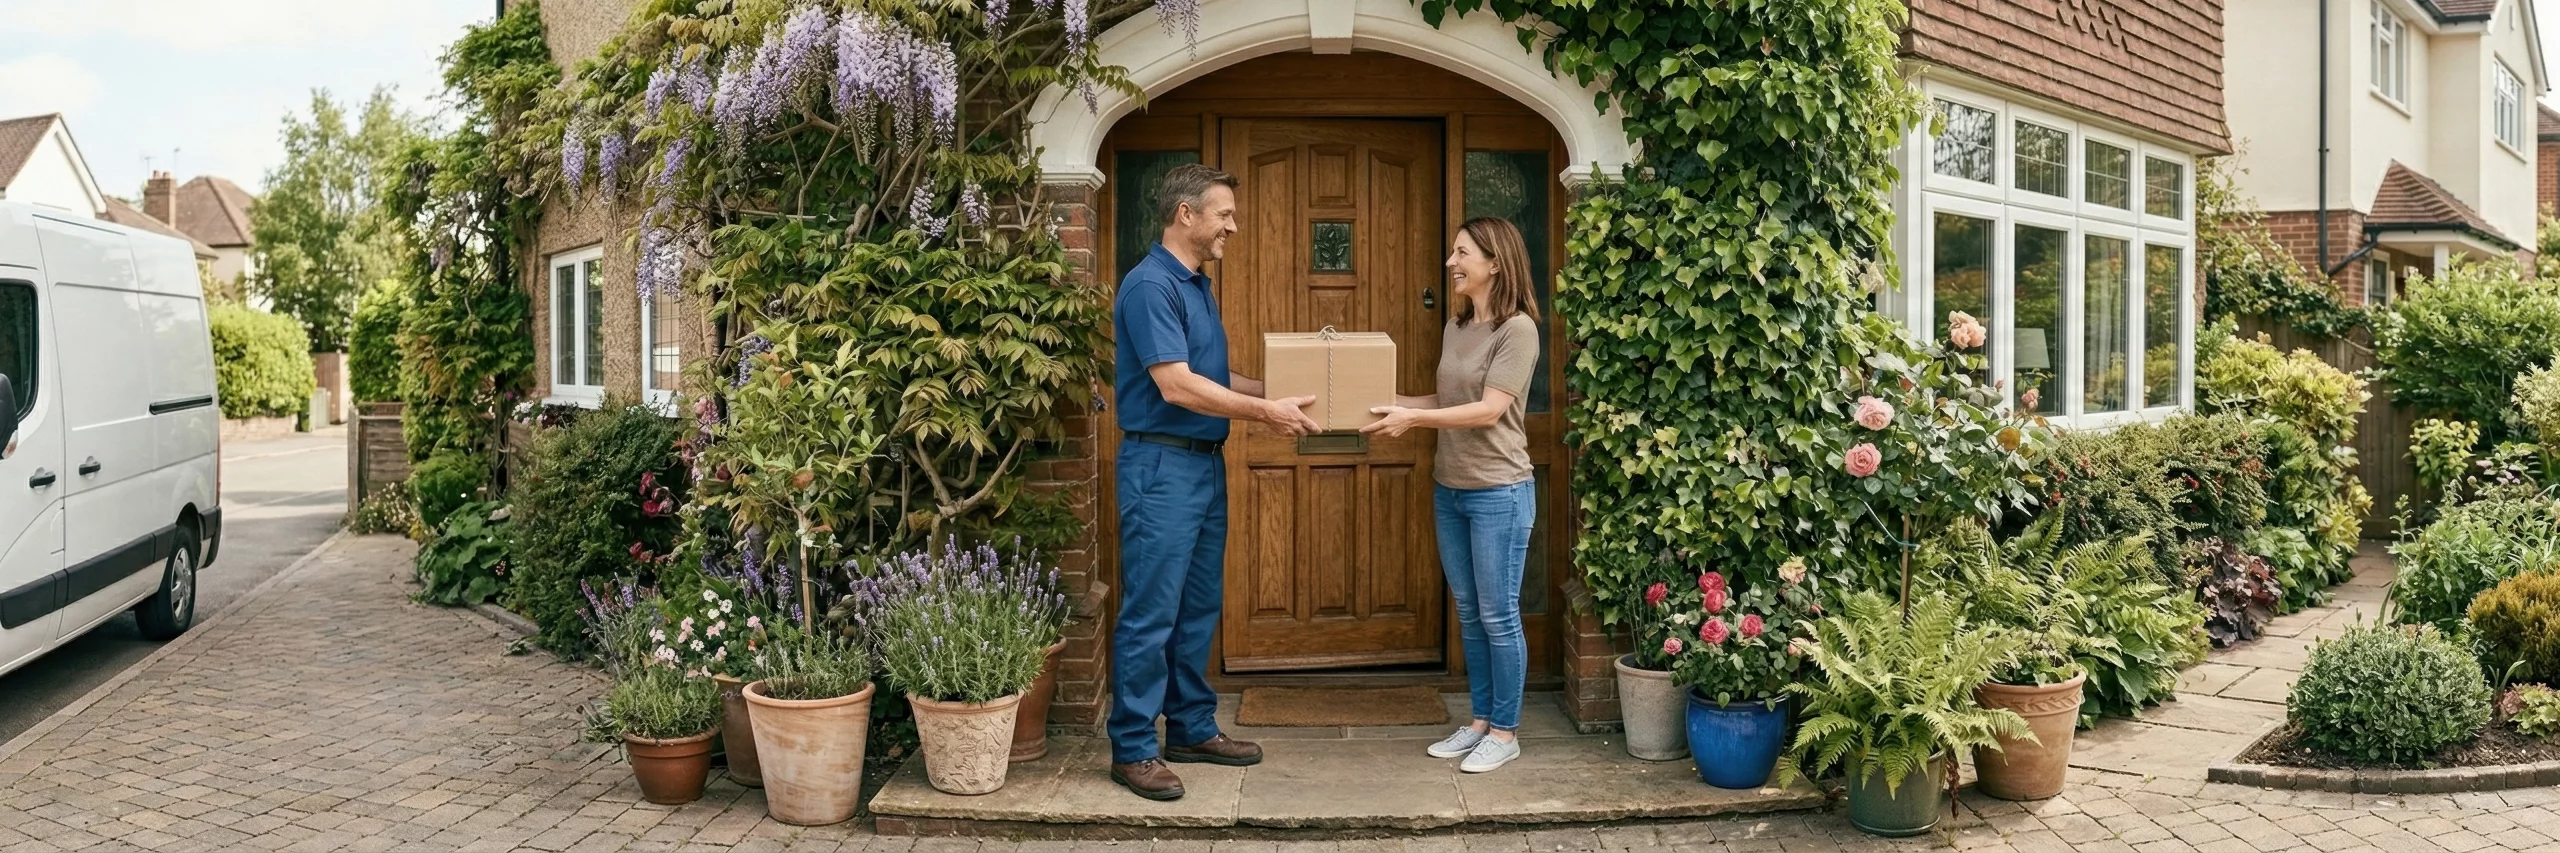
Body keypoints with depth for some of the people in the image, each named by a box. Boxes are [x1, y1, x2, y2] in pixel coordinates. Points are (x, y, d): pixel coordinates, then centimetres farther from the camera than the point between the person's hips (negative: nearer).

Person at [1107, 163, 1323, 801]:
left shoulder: (1198, 286, 15)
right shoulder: (1151, 286, -16)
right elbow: (1177, 386, -22)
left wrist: (1282, 390, 12)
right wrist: (1266, 411, -18)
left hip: (1205, 463, 10)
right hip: (1161, 466, -10)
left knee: (1199, 609, 15)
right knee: (1150, 614, -4)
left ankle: (1192, 727, 26)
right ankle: (1133, 749, 4)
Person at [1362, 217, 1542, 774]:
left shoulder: (1517, 329, -13)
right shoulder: (1455, 328, 10)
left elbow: (1489, 410, -20)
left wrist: (1414, 419, -22)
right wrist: (1394, 404, 6)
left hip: (1499, 492, -8)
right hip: (1449, 488, 8)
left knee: (1498, 615, 1)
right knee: (1469, 614, 14)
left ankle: (1505, 732, 13)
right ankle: (1481, 721, 25)